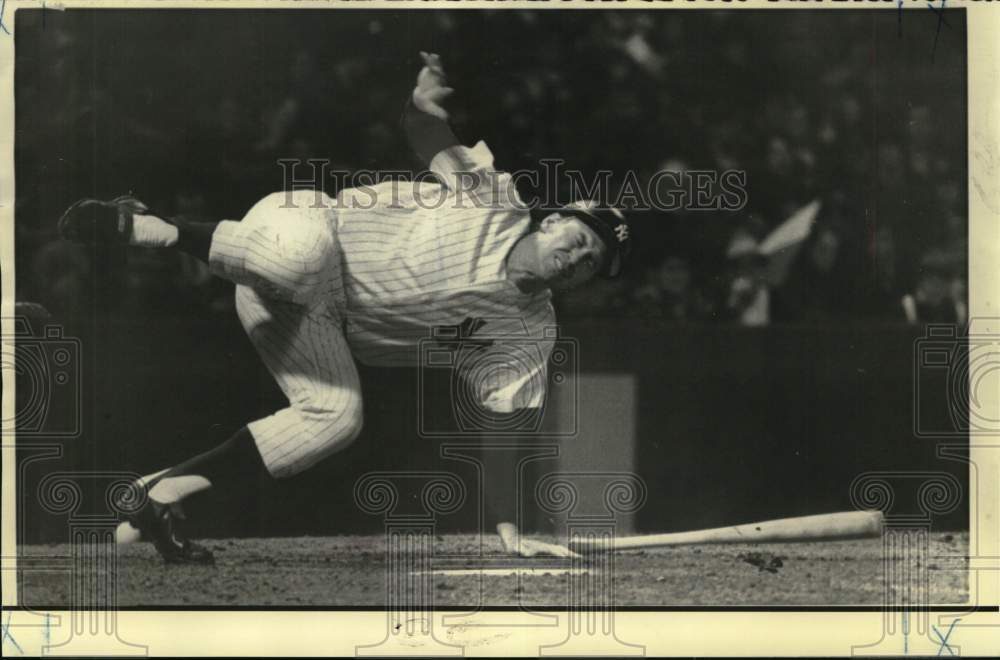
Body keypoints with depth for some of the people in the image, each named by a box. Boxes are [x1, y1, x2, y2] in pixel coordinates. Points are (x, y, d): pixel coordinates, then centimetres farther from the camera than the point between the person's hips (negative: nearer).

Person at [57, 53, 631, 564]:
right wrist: (424, 105, -27)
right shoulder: (496, 200, -6)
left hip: (324, 323, 6)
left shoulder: (528, 334, 5)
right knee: (302, 257, -42)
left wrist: (511, 532, -2)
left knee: (337, 417, -19)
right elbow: (431, 137, -1)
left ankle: (164, 493, -11)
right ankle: (146, 226, -24)